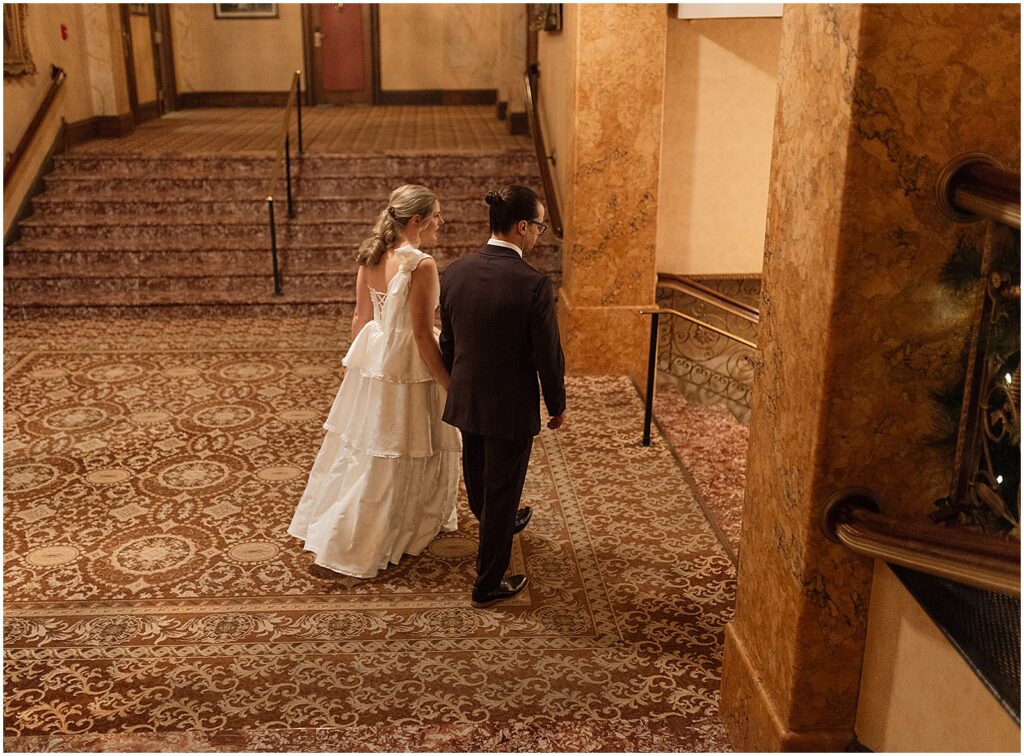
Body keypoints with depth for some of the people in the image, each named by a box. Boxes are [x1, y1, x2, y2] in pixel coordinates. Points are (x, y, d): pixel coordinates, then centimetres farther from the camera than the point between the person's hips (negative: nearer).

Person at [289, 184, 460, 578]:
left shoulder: (370, 257, 2)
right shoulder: (421, 265, -20)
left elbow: (360, 319, 9)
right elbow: (423, 334, -20)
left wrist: (360, 359, 22)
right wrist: (451, 385, -13)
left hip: (371, 360, 7)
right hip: (407, 368, -7)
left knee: (362, 447, 21)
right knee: (399, 454, 9)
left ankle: (327, 527, 36)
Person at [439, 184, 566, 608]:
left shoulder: (454, 273, -6)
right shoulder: (534, 285, -23)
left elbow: (447, 342, 5)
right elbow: (549, 355, -16)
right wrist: (557, 405, 0)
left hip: (466, 400, 6)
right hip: (511, 407, -6)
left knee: (478, 478, 27)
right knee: (502, 490, 9)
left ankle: (502, 523, 58)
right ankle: (488, 584, 22)